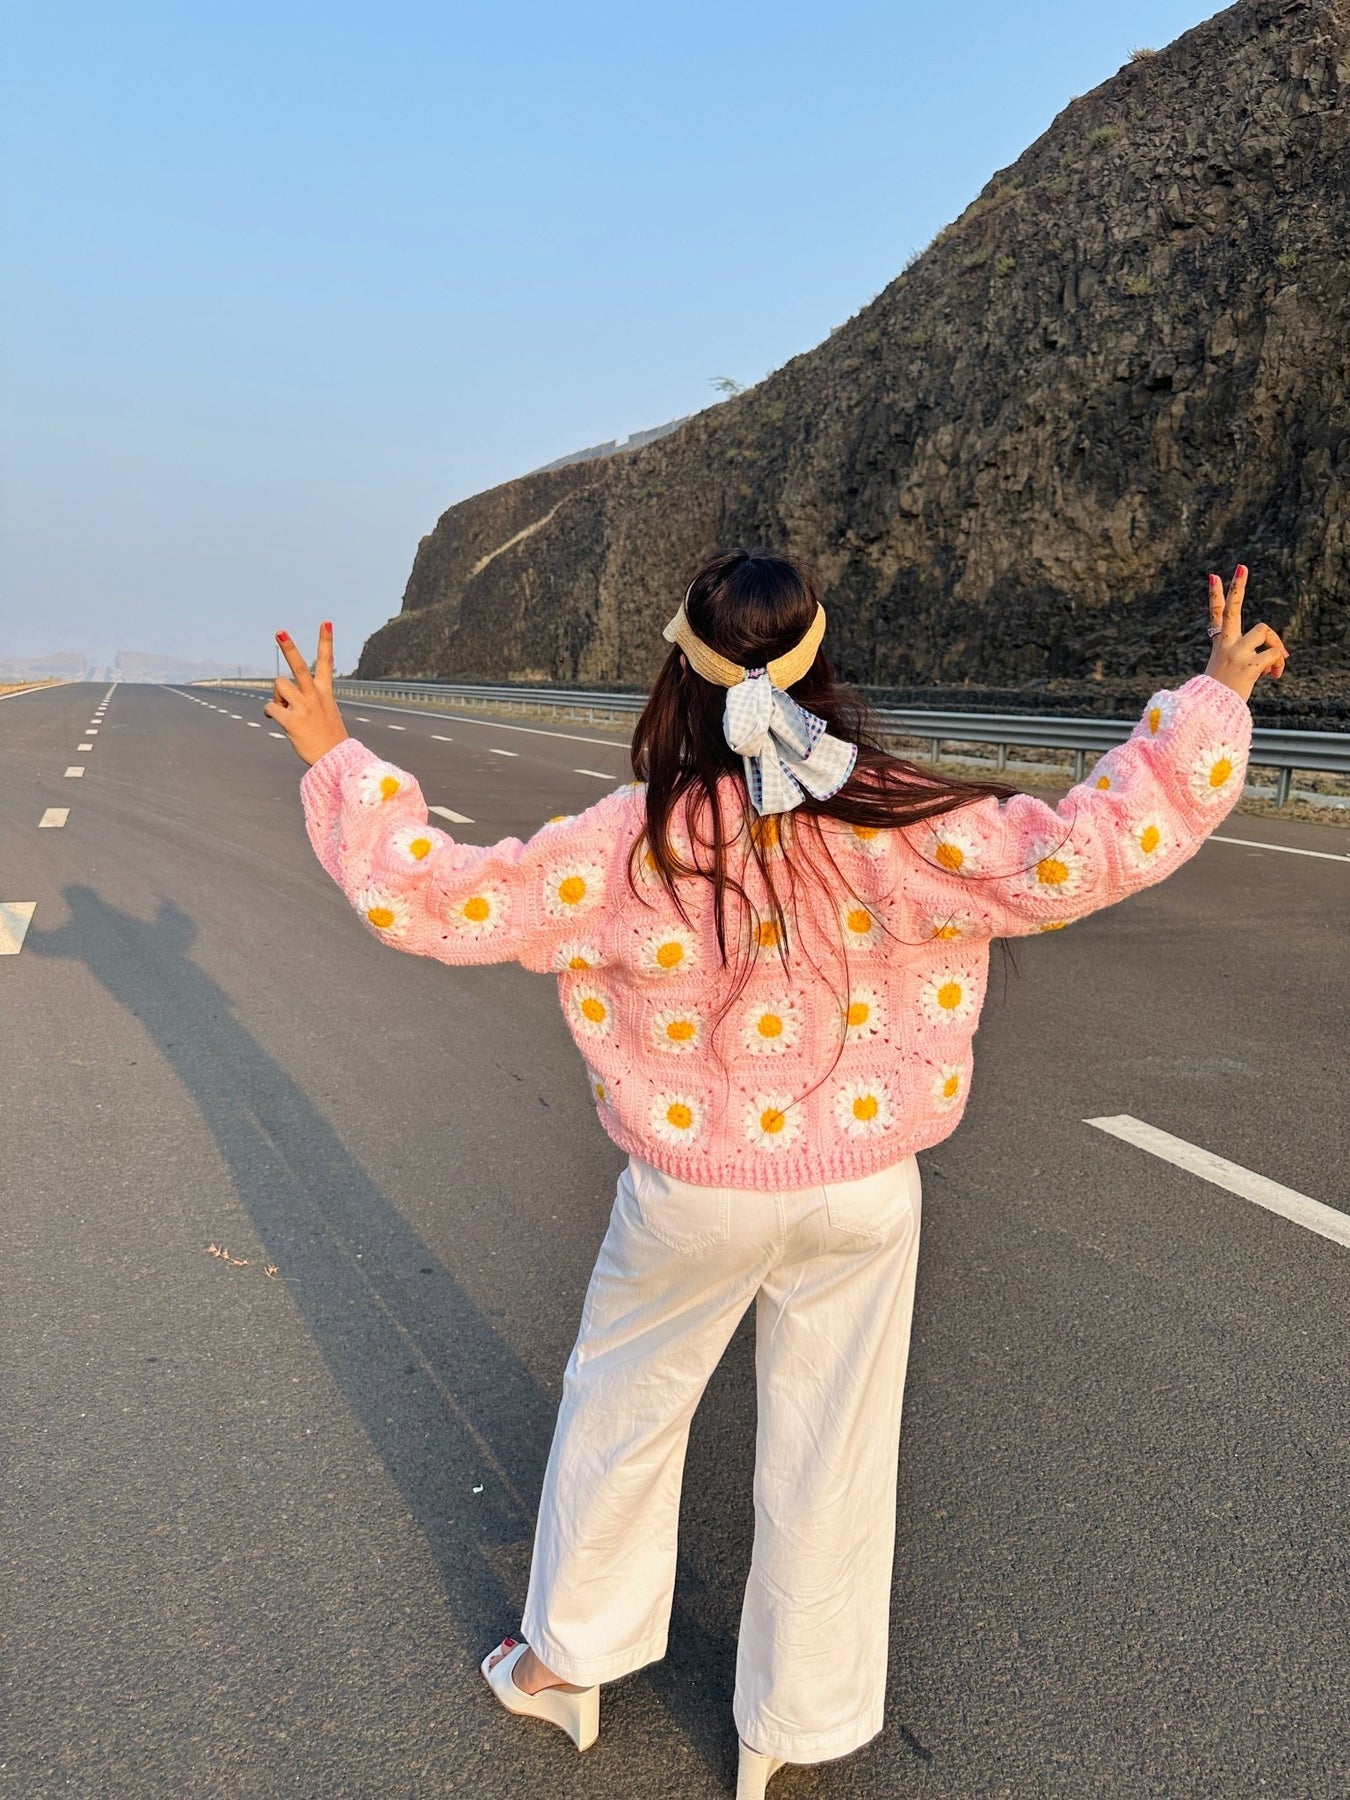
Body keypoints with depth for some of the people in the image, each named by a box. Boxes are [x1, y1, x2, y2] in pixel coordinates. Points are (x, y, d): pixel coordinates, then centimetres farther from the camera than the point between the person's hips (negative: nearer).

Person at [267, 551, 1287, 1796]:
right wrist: (1214, 697, -8)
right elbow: (1095, 848, -18)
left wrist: (336, 756, -5)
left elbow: (428, 898, -16)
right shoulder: (894, 828, -19)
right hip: (864, 1198, 1)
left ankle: (566, 1662, 46)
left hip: (692, 1197, 0)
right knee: (829, 1463, 19)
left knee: (620, 1417, 24)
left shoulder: (632, 847, -20)